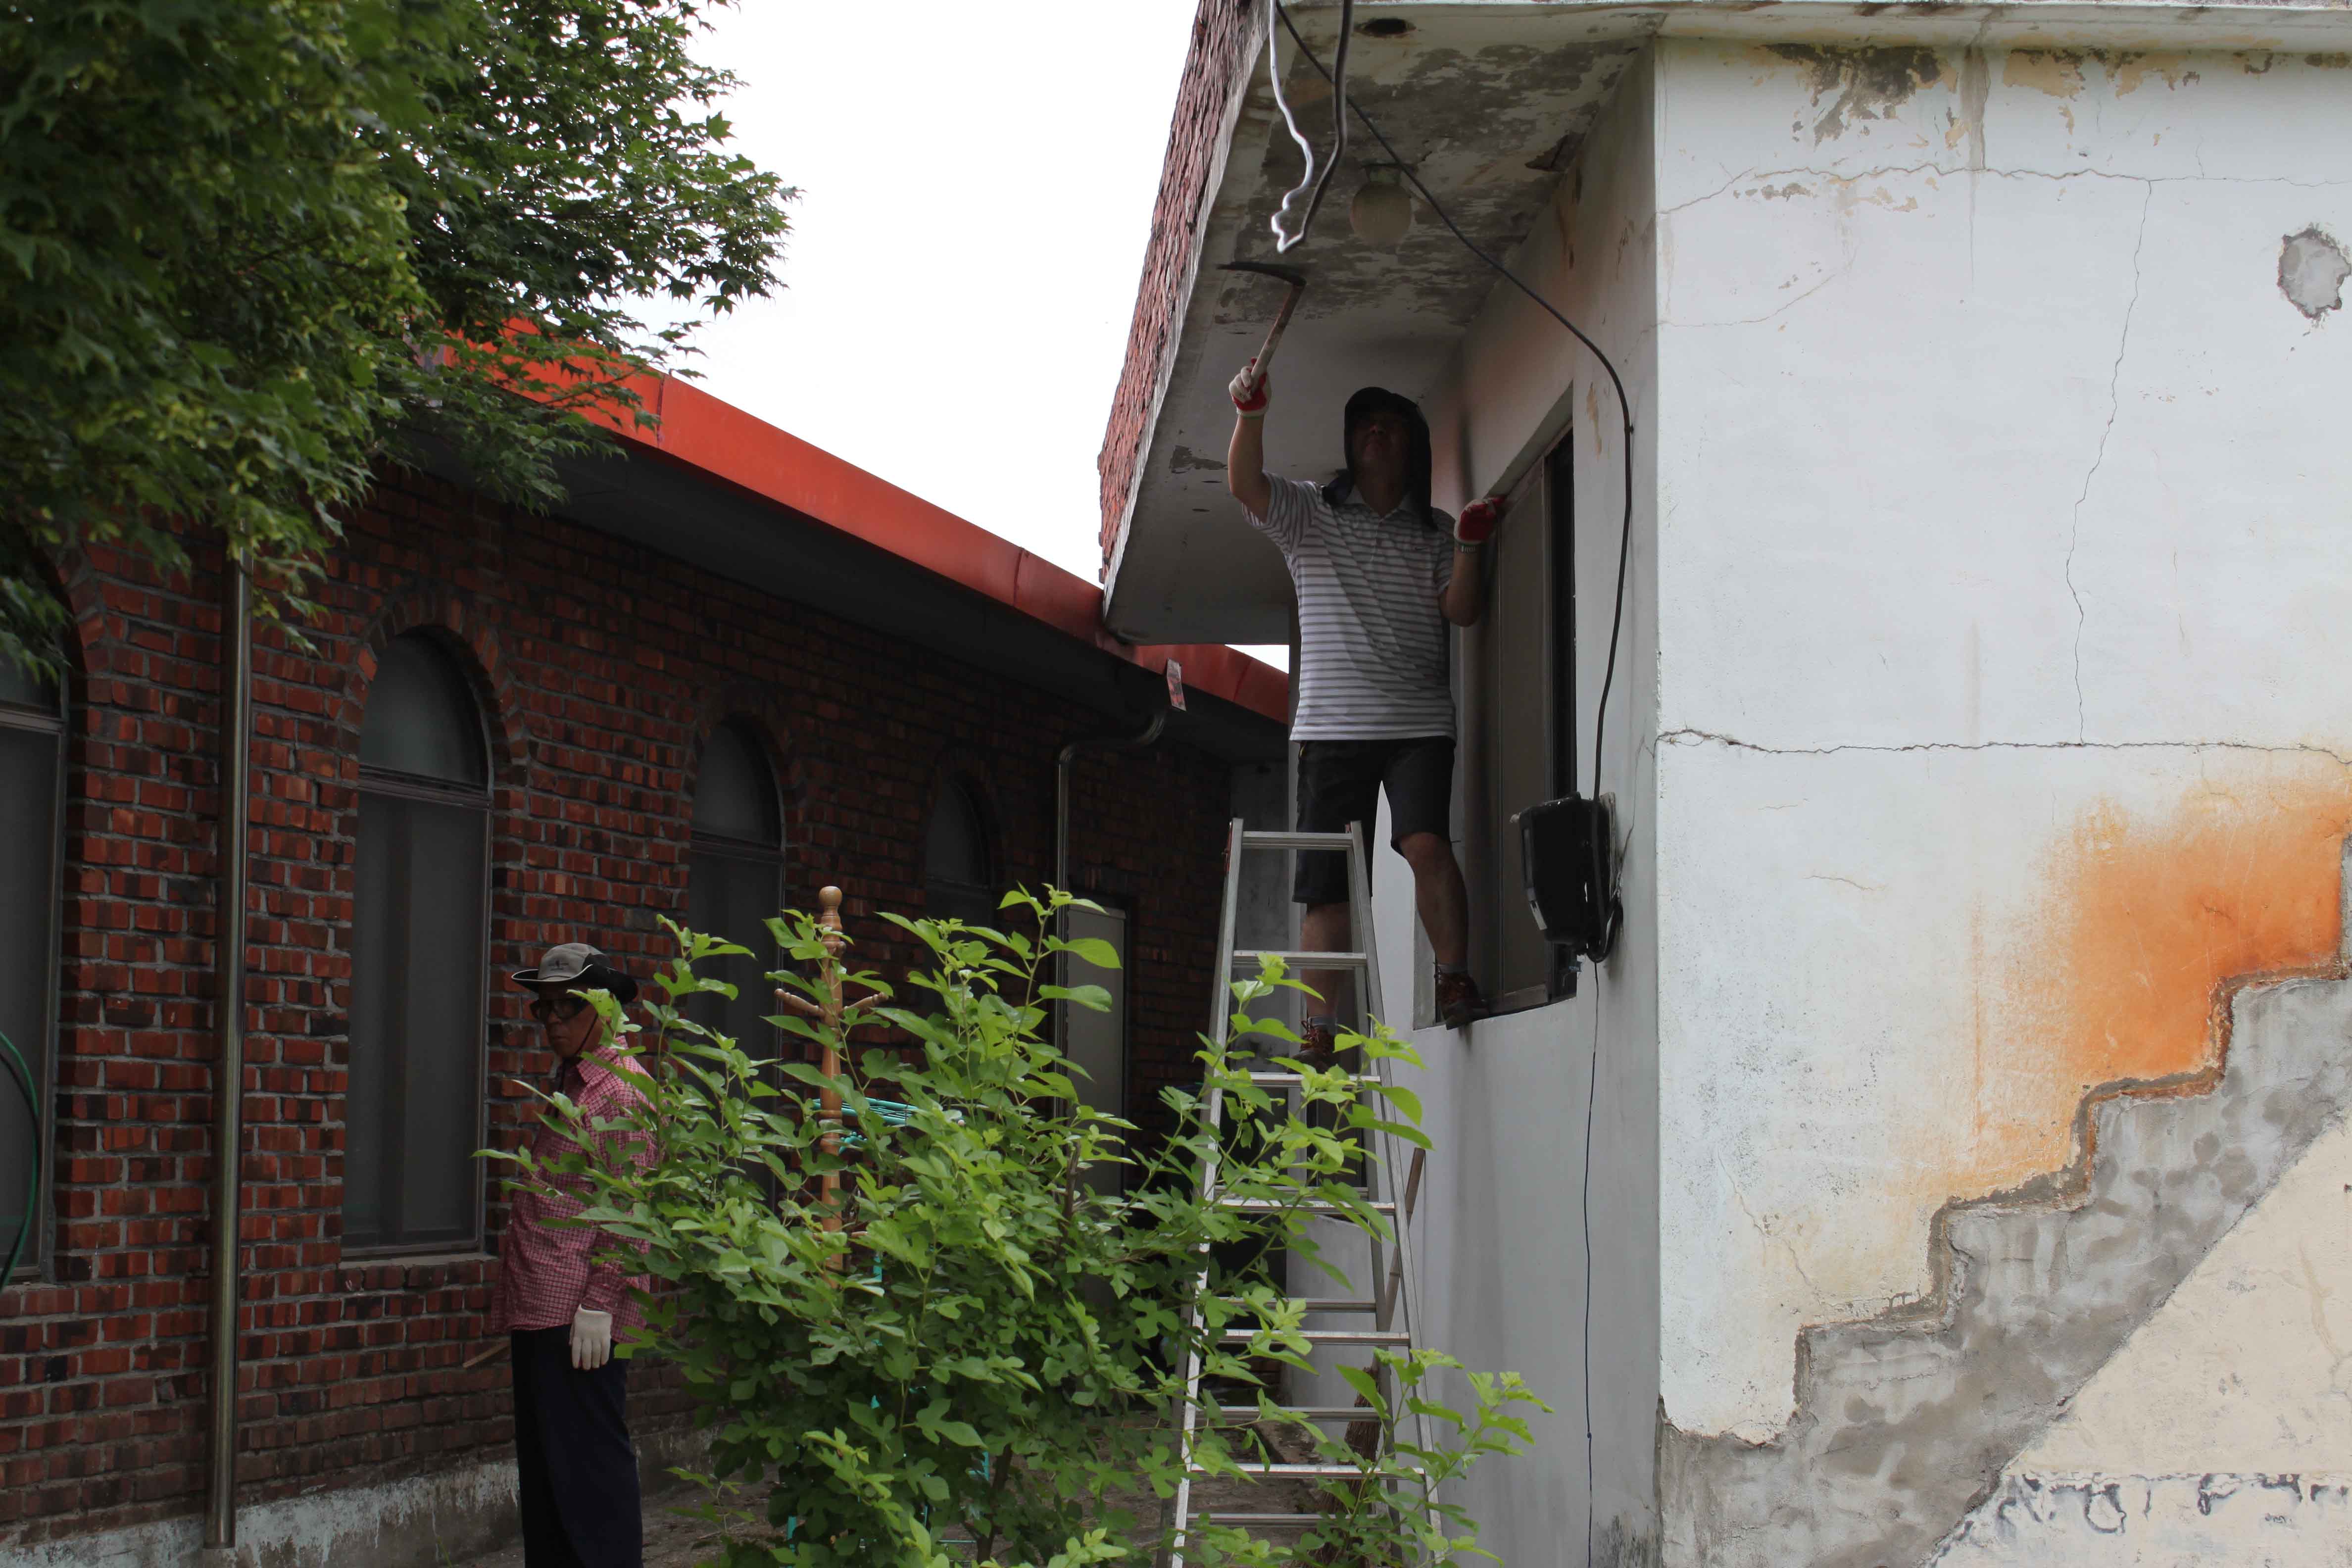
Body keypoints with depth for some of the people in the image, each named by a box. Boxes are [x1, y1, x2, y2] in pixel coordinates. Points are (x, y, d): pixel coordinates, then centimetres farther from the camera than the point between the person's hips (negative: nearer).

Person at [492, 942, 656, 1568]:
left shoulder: (623, 1090, -9)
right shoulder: (566, 1084, 18)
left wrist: (600, 1303, -21)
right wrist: (517, 1298, 18)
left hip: (579, 1316, -10)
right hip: (537, 1309, 10)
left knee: (588, 1463, -7)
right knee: (542, 1465, 14)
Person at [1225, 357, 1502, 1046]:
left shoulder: (1433, 530, 15)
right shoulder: (1310, 512, 9)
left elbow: (1462, 612, 6)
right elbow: (1245, 484, -9)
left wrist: (1468, 550, -11)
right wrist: (1251, 413, -26)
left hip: (1419, 723, 0)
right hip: (1333, 724, 0)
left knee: (1426, 841, -25)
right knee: (1326, 883, -1)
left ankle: (1456, 978, -16)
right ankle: (1321, 1026, 3)